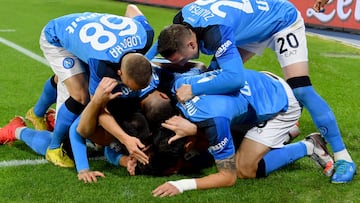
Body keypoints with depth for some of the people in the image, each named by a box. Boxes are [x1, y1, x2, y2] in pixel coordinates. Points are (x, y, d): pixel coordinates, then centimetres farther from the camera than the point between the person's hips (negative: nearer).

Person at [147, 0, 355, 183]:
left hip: (283, 21, -9)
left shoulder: (215, 33, -42)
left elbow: (235, 78, -52)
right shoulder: (180, 23, -17)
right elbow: (165, 43, 5)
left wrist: (194, 90, -48)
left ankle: (343, 158, -10)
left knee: (301, 90, -19)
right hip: (255, 22, 9)